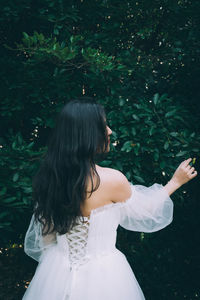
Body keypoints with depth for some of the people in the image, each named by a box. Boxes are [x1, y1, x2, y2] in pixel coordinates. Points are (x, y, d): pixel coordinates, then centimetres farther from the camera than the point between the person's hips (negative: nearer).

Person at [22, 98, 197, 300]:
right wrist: (176, 181, 10)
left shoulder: (49, 176, -9)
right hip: (101, 273, -4)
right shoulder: (111, 180, -23)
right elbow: (145, 210, -3)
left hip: (56, 271, 5)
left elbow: (44, 235, 2)